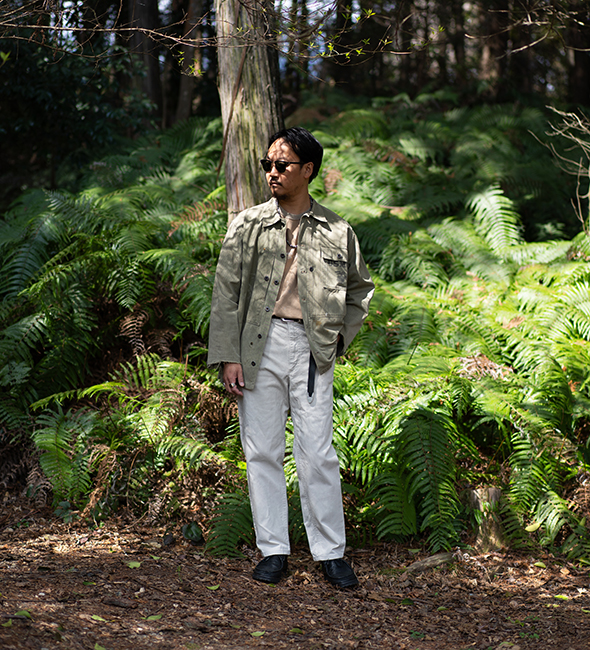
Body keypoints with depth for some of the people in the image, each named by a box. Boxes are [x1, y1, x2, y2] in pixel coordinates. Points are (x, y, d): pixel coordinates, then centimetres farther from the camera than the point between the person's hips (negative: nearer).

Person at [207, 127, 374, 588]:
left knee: (318, 453, -3)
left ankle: (331, 553, 7)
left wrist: (340, 336, 8)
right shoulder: (247, 226, 6)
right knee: (262, 451, 4)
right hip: (259, 346, 1)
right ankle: (273, 550, 13)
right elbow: (226, 293, 3)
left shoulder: (337, 232, 7)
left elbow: (361, 289, 21)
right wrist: (228, 356, -4)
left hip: (311, 349, -1)